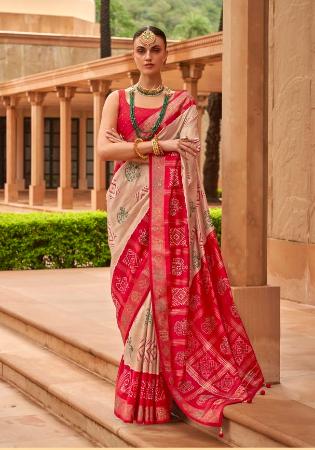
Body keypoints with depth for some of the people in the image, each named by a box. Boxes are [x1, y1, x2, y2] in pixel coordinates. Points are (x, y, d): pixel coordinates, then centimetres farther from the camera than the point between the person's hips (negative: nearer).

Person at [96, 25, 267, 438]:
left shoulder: (183, 103, 10)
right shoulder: (117, 99, 11)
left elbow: (189, 153, -3)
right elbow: (104, 149, -4)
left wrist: (131, 148, -8)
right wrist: (159, 145, -12)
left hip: (171, 209, -1)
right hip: (130, 209, 1)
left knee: (171, 290, -7)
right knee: (137, 293, -1)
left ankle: (171, 387, 2)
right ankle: (141, 393, 7)